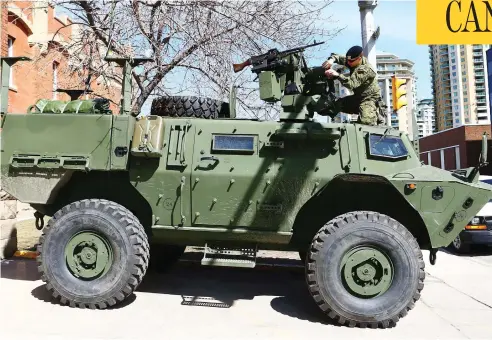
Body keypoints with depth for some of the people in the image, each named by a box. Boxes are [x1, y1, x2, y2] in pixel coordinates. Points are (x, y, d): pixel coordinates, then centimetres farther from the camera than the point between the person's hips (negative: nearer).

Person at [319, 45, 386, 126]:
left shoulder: (365, 69, -28)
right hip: (358, 96, 9)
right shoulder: (352, 61, -2)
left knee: (366, 122, -29)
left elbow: (352, 84, -39)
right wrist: (332, 60, -18)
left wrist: (337, 75, -45)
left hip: (369, 98, -9)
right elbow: (339, 57, 6)